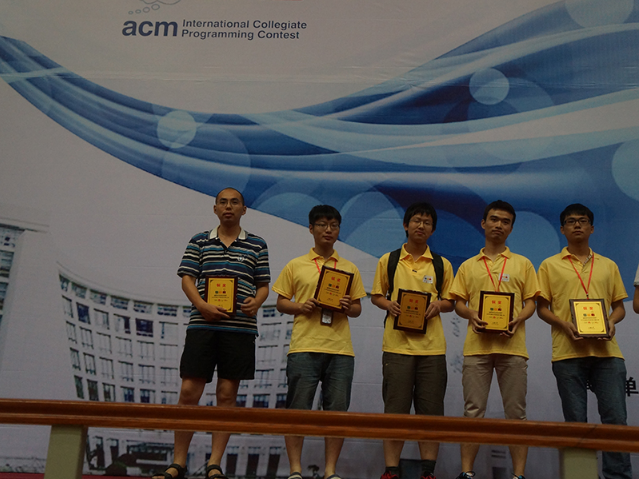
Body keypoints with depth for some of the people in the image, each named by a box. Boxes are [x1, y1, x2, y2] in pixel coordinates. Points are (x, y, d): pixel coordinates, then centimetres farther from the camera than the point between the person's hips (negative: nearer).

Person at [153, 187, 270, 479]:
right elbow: (187, 279, 4)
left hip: (240, 328, 0)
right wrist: (202, 306, -12)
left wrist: (256, 302, -11)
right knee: (188, 392, -2)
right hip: (202, 326, 0)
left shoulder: (257, 245, 11)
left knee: (227, 394, 3)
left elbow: (263, 285, 11)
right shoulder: (199, 242, 11)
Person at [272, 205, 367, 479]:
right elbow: (281, 303, 10)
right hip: (304, 346, -2)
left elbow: (358, 309, 17)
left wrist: (348, 308, -5)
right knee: (297, 407, -2)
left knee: (337, 409, 2)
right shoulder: (295, 266, 10)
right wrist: (301, 307, -9)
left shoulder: (350, 269, 15)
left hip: (340, 348, 2)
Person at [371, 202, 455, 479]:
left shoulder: (442, 265, 10)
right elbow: (376, 296, 12)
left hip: (432, 345, 1)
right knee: (395, 407, 1)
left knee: (431, 409, 3)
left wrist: (438, 305, -7)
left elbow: (450, 302, 15)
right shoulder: (388, 261, 8)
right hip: (397, 344, -1)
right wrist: (388, 305, -8)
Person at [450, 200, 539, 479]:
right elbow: (459, 303, 12)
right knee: (472, 411, 1)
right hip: (476, 345, 1)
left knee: (516, 412, 1)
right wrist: (470, 314, -9)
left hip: (512, 346, 0)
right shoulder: (468, 266, 15)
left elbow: (530, 302, 9)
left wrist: (518, 319, -11)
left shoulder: (522, 264, 13)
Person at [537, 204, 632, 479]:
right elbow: (542, 308, 6)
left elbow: (619, 306, 18)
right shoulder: (550, 265, 9)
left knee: (615, 417, -2)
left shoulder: (608, 266, 17)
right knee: (575, 421, 3)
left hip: (607, 351, 2)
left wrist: (611, 321, -5)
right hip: (568, 352, -2)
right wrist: (564, 325, -12)